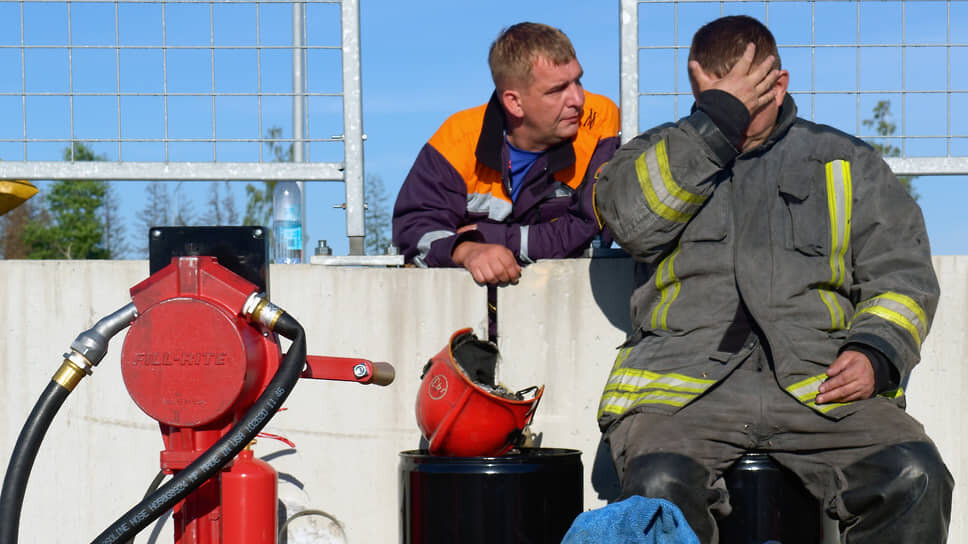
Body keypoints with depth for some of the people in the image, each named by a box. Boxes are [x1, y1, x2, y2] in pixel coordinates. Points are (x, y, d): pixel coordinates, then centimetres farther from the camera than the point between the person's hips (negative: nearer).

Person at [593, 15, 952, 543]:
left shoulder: (847, 162, 22)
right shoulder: (664, 152, 21)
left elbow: (902, 274, 18)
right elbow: (631, 220, -2)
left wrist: (876, 354, -3)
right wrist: (716, 117, -4)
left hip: (819, 382, 1)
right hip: (686, 380, -1)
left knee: (914, 478, -26)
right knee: (660, 484, -33)